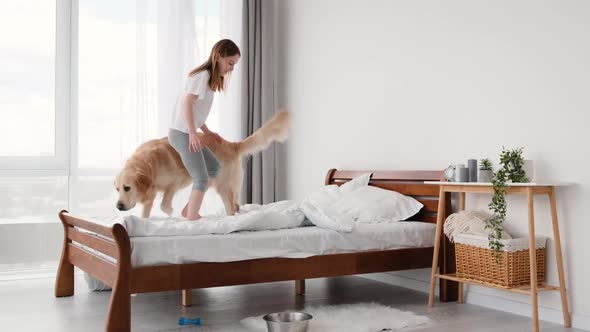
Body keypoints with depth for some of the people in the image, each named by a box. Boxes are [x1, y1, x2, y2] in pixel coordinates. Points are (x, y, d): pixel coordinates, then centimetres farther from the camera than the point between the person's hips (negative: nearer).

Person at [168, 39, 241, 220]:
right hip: (182, 133, -10)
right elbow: (187, 102, -21)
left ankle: (189, 210, 18)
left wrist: (208, 132, 20)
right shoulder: (203, 75, -12)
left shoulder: (209, 77, 16)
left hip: (186, 133, 10)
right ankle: (191, 219, -6)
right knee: (201, 178, -9)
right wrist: (192, 133, -25)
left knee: (214, 167, 16)